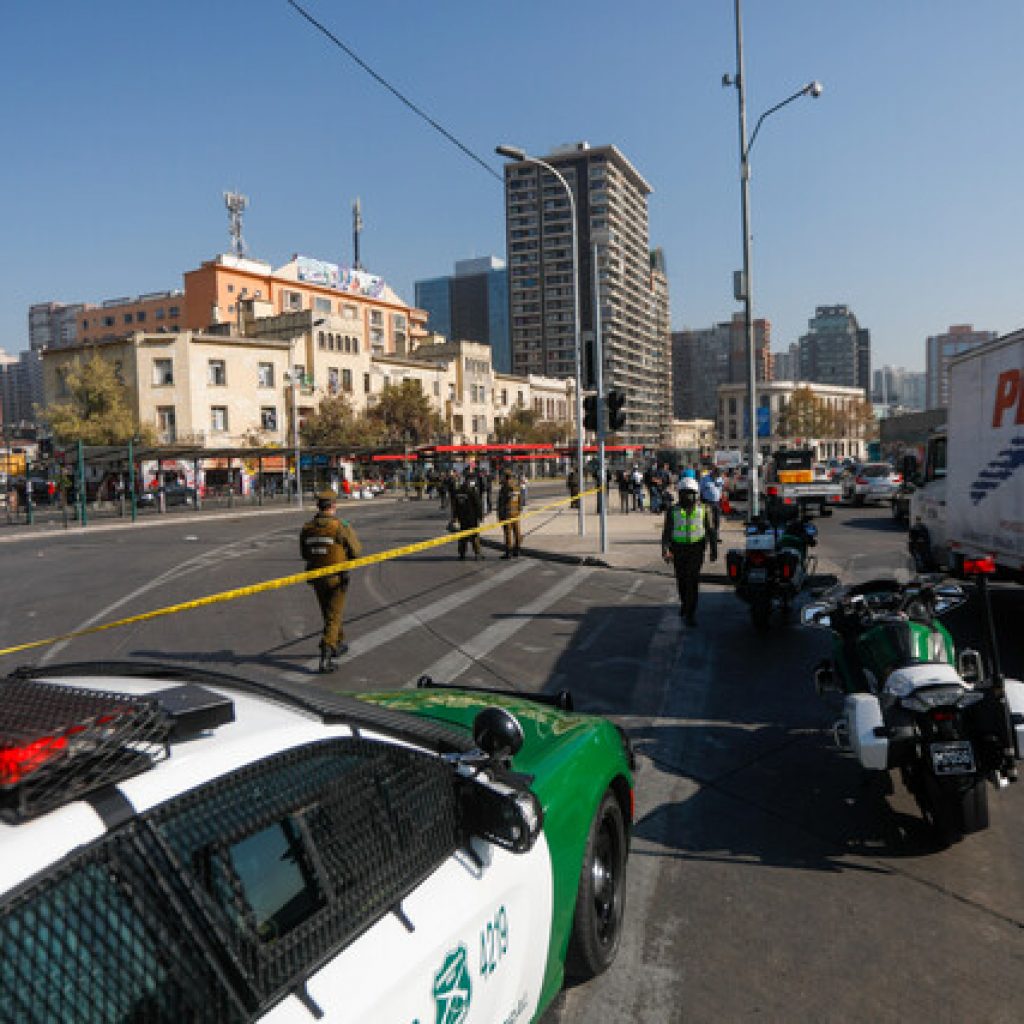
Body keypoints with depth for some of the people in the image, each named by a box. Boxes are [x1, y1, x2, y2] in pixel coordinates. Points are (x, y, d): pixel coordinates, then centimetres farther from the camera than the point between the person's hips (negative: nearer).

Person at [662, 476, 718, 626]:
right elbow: (666, 532, -2)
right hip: (678, 550, 2)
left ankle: (690, 614, -9)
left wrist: (714, 550, 7)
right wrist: (665, 550, -14)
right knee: (681, 580, 14)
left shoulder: (703, 510, 0)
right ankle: (685, 603, 41)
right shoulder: (673, 511, 0)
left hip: (696, 550, -2)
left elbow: (710, 531, 7)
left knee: (692, 581, -12)